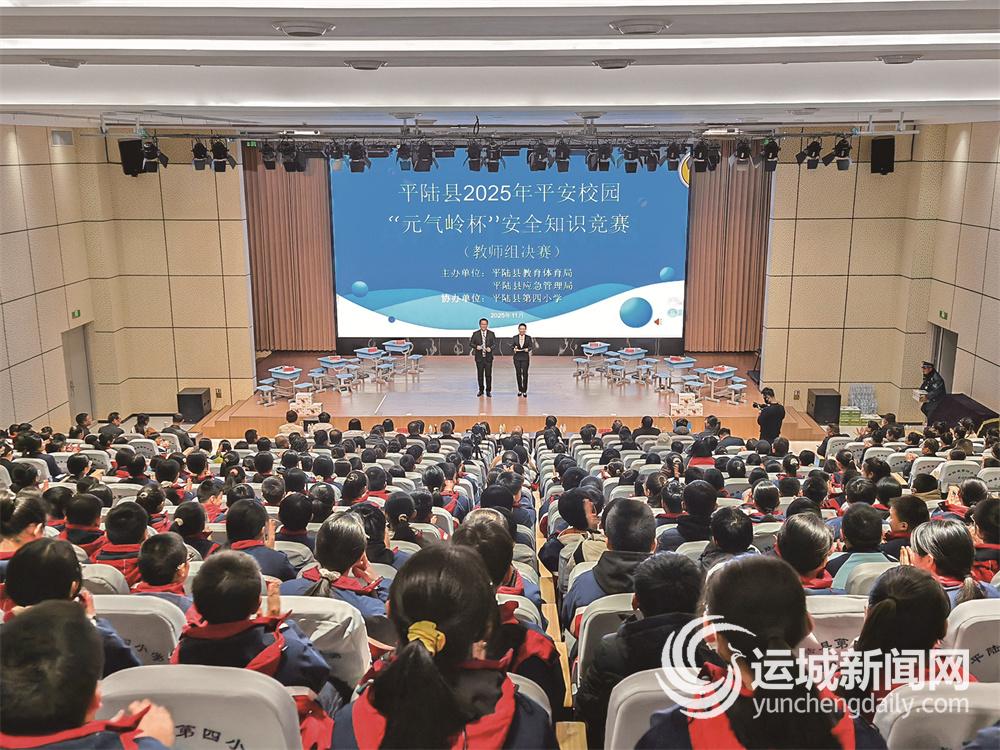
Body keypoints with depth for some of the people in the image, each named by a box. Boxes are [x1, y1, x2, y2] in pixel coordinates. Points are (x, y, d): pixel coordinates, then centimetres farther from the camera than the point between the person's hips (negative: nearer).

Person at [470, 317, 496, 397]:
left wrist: (490, 348, -19)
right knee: (480, 374, 8)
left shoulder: (491, 334, 4)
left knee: (488, 375, -2)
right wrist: (476, 346, -16)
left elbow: (494, 344, 2)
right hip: (479, 357, 1)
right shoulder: (475, 334, 3)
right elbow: (470, 343, 3)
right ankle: (481, 390, 21)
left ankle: (488, 391, 7)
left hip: (488, 357, -1)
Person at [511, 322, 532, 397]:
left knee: (525, 373, -4)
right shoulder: (515, 337, 5)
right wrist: (514, 348, -18)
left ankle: (524, 390, 3)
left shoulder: (528, 337, 3)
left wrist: (528, 349, -22)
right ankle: (520, 390, 15)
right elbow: (511, 345, 3)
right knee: (518, 373, 3)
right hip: (517, 357, 1)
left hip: (525, 357, -1)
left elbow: (531, 346, -1)